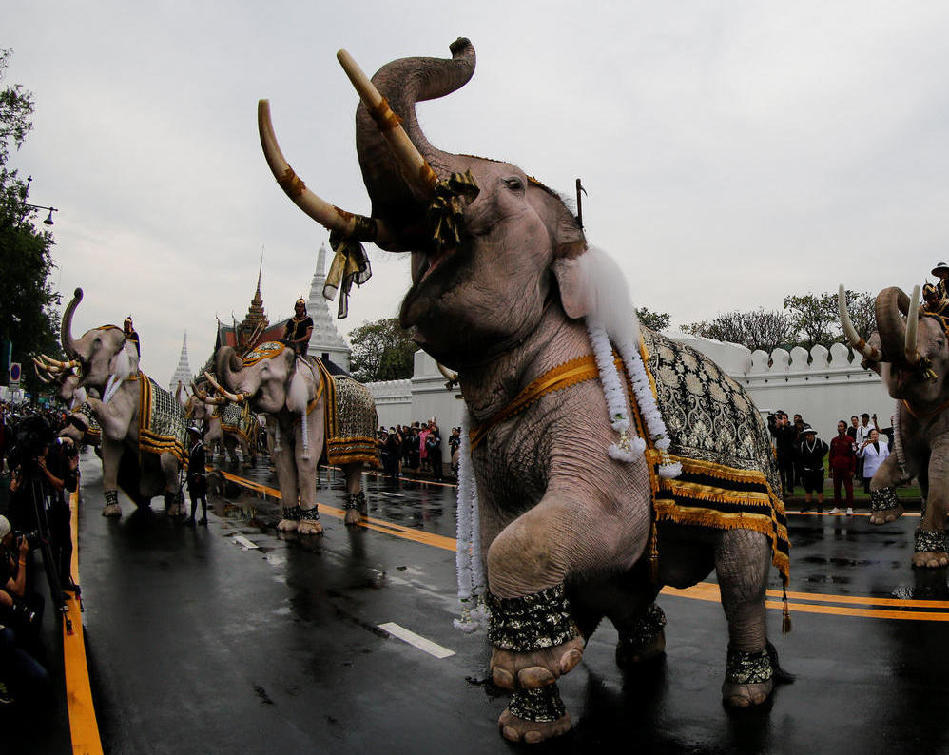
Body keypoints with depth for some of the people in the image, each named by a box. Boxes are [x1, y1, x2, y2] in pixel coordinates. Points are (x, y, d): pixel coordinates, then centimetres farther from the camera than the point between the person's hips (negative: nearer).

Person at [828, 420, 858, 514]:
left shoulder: (850, 440, -3)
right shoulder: (834, 440, 8)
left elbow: (853, 455, -5)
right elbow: (831, 455, 12)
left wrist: (852, 470, -9)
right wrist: (830, 469, 8)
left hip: (846, 468, -4)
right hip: (836, 468, 4)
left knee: (848, 488, 0)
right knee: (836, 488, 7)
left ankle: (850, 508, 6)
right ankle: (837, 507, 14)